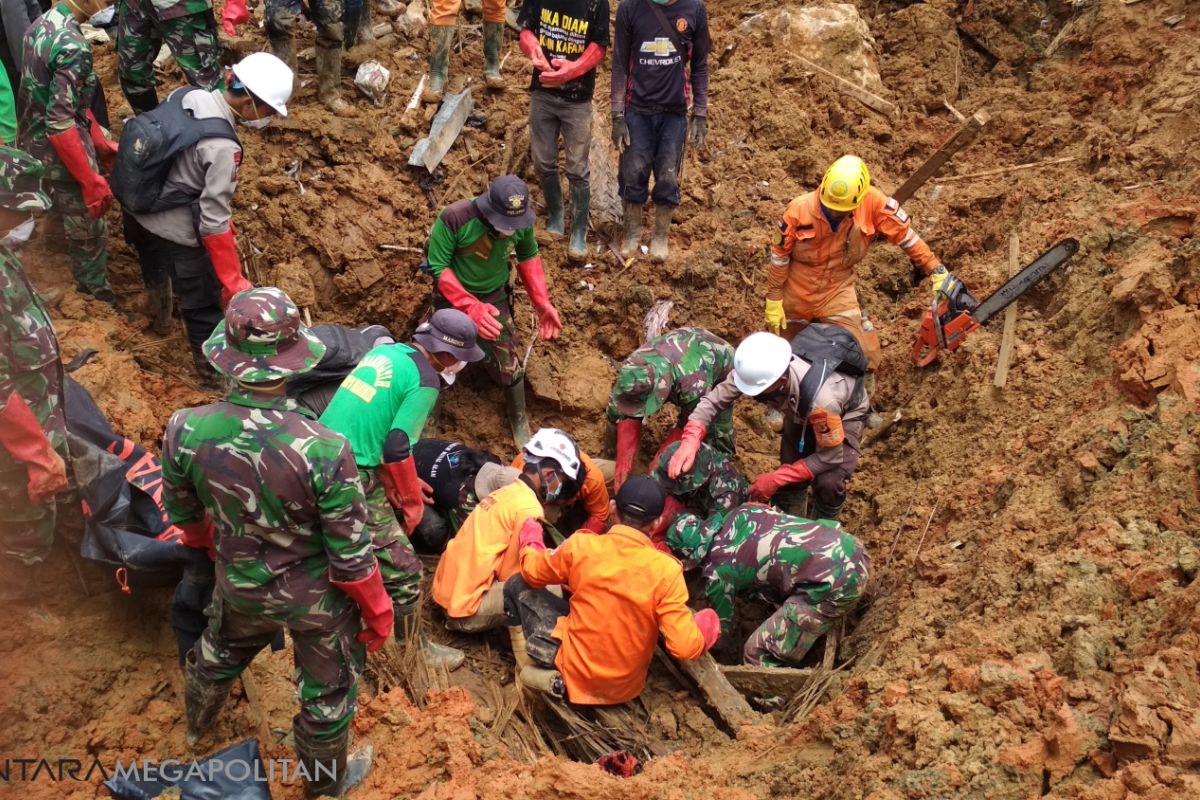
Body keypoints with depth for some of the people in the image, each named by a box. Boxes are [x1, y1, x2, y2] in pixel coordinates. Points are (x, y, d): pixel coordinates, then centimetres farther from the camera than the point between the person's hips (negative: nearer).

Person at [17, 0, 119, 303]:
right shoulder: (72, 46, -27)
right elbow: (60, 123, -30)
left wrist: (100, 142, 16)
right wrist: (91, 181, -26)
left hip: (33, 143, 9)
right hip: (60, 154, -9)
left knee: (67, 220, 26)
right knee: (89, 232, 8)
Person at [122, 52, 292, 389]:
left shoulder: (186, 95, -9)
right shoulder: (222, 147, -32)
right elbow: (214, 222, -30)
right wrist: (233, 280, -22)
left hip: (138, 209, 9)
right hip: (177, 234, -9)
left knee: (155, 268, 37)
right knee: (205, 308, 11)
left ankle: (160, 316, 67)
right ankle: (216, 376, 30)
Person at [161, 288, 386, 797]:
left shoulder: (185, 431, -24)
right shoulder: (323, 450, -36)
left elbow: (182, 513, -3)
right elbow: (350, 553, -24)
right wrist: (378, 611, -5)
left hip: (241, 584, 4)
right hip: (316, 598, -4)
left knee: (218, 653, 36)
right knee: (327, 691, 24)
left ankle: (197, 726, 68)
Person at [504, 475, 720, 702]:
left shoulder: (581, 546, -15)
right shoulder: (666, 571, -19)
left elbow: (532, 572, 5)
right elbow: (685, 647, -20)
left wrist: (529, 540, 26)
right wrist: (705, 628, 3)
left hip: (575, 674, -1)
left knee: (518, 586, 12)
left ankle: (535, 670, 7)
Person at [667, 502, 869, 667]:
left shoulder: (718, 571, -2)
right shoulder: (743, 512, 13)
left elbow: (722, 629, 14)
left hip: (836, 582, -8)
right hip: (853, 548, 8)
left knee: (758, 652, 2)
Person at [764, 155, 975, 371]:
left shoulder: (872, 202, -24)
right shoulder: (799, 211, -26)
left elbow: (904, 233, -13)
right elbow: (779, 256, -14)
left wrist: (938, 272, -10)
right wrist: (773, 302, -9)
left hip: (837, 292, 0)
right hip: (796, 293, 0)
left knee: (862, 356, -6)